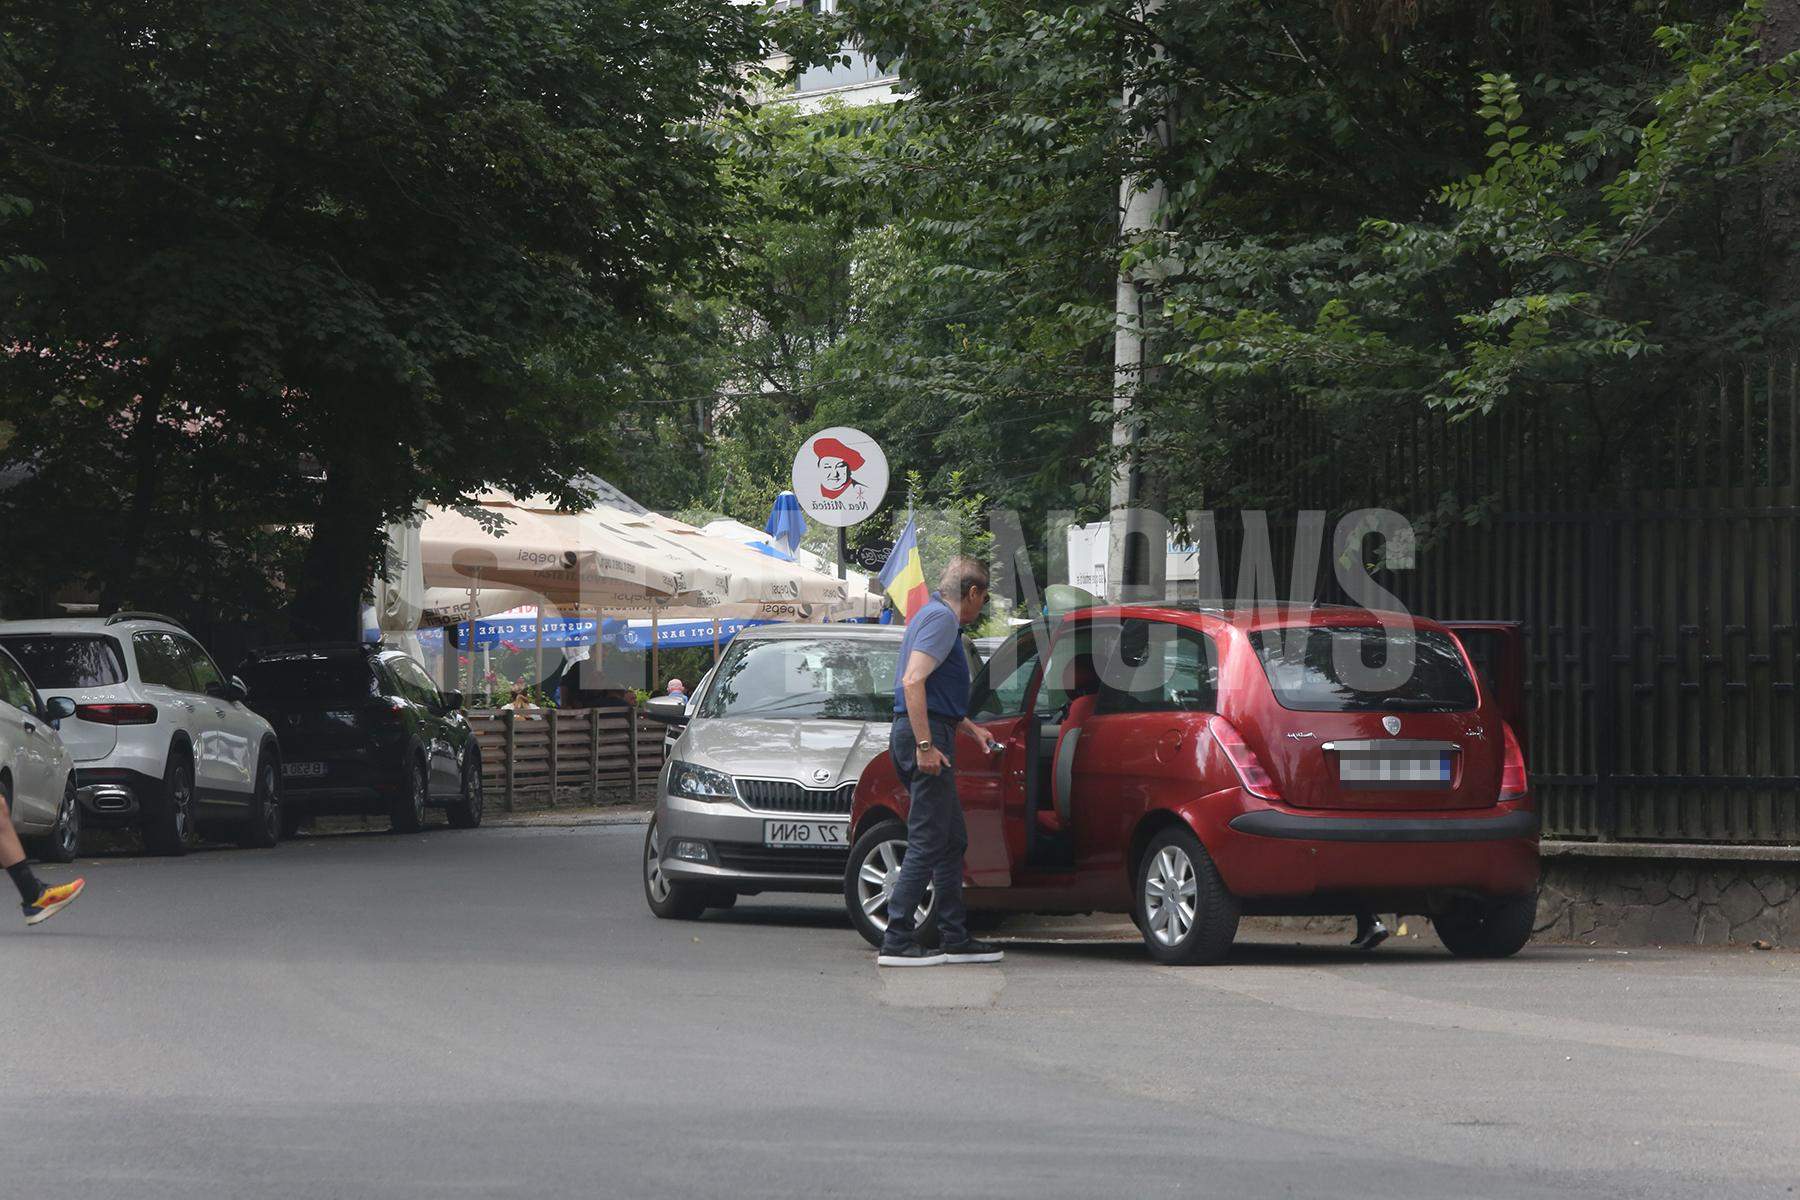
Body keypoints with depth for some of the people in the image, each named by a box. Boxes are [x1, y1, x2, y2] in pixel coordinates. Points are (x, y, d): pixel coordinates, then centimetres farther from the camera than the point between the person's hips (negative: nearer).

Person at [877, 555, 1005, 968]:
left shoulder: (935, 616, 22)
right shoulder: (942, 619, -11)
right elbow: (913, 680, -23)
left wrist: (971, 729, 41)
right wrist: (925, 745, -27)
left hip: (924, 734, 11)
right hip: (926, 735, -11)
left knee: (952, 841, 14)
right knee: (928, 842, -10)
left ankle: (955, 938, 18)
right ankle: (897, 942, -11)